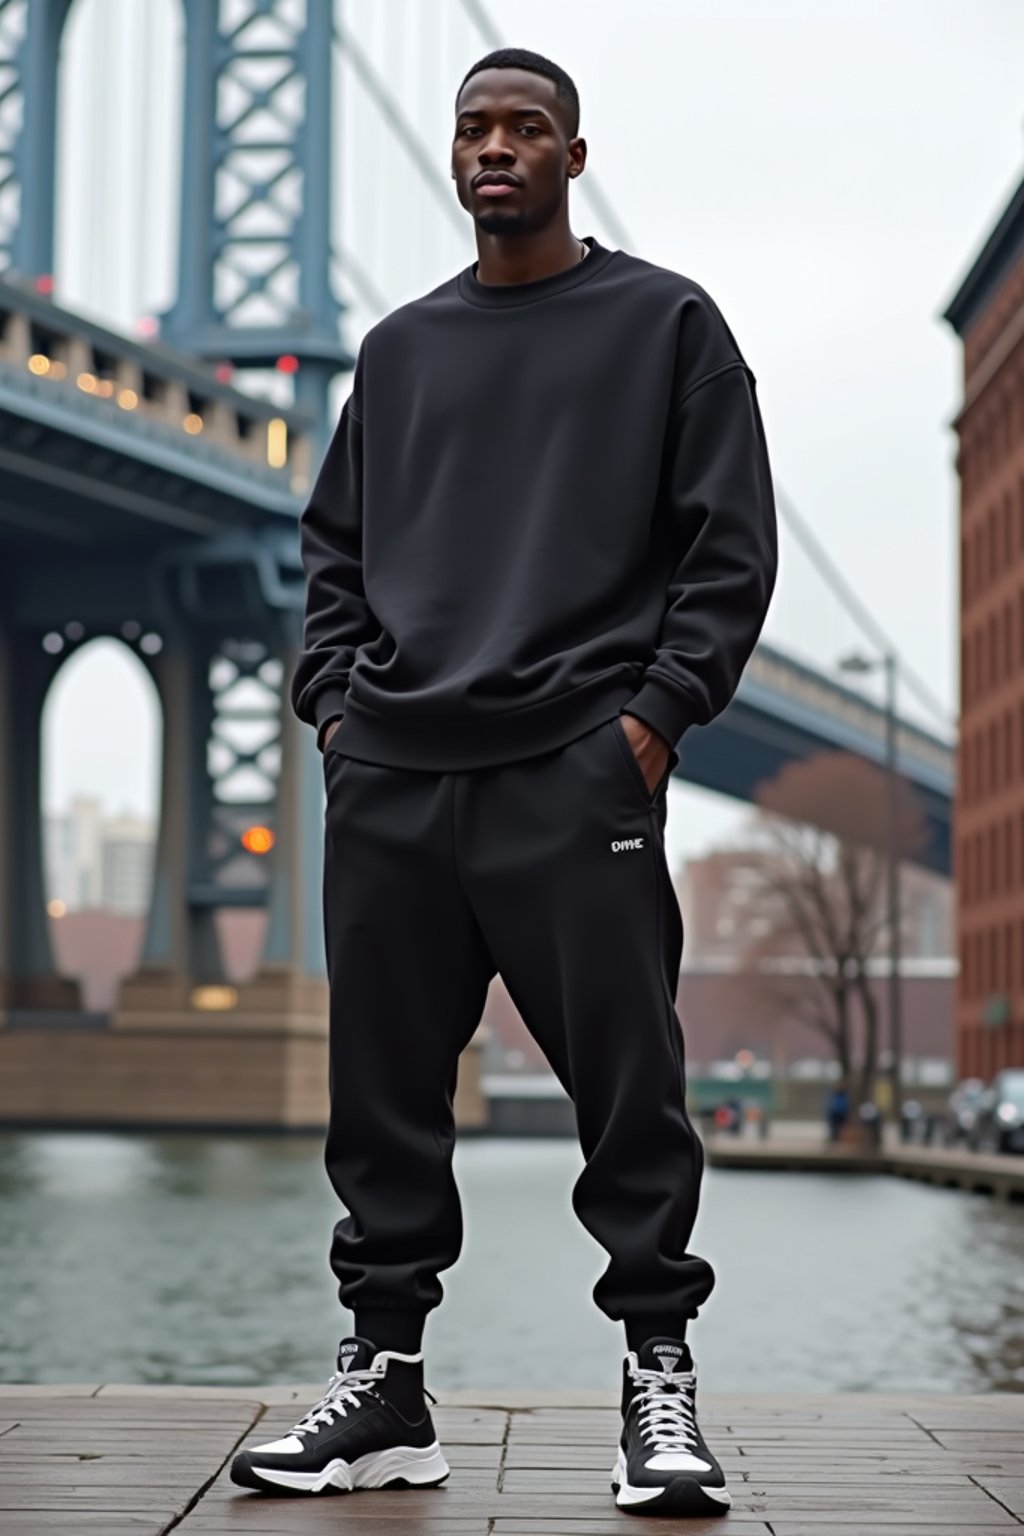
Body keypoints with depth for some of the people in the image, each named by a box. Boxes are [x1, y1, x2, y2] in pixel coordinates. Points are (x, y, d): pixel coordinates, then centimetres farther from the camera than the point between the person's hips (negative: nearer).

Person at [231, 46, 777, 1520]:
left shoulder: (666, 322, 7)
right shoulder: (399, 347, 20)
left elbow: (733, 542, 2)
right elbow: (335, 545, 24)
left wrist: (658, 709, -8)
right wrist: (335, 695, 9)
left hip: (576, 773, -4)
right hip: (387, 781, 4)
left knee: (630, 1088, -5)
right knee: (383, 1092, 5)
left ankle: (660, 1374, 7)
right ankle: (384, 1385, 14)